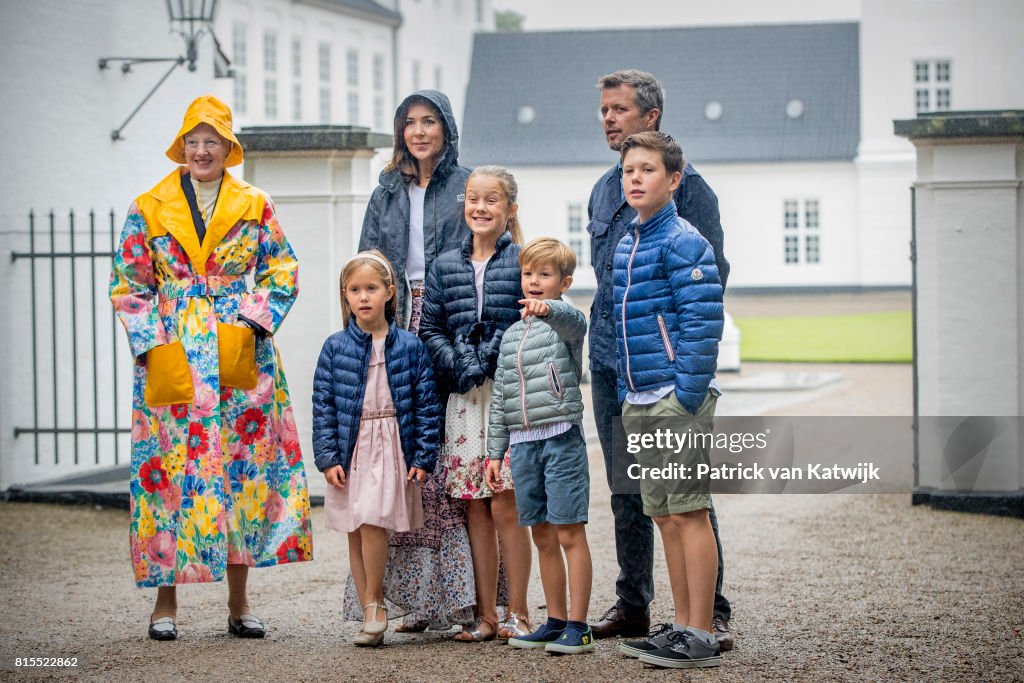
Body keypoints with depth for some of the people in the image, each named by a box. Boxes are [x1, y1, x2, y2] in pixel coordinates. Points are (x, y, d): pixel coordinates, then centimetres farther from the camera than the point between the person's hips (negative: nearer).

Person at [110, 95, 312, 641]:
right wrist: (152, 346, -6)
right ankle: (165, 602, 4)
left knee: (245, 469, 0)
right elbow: (128, 285, 6)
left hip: (242, 359, 1)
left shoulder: (255, 208, 10)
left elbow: (283, 274, 8)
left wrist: (250, 322, -7)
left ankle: (238, 603, 7)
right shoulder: (148, 210, 8)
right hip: (172, 363, -1)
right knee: (173, 469, -4)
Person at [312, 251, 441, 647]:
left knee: (372, 522, -16)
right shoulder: (335, 348, 3)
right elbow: (323, 406, 3)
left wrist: (424, 457, -2)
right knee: (355, 532, 5)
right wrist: (327, 458, -4)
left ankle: (374, 602, 1)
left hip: (392, 448, -2)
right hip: (350, 448, 2)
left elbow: (426, 404, 3)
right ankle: (370, 615, 12)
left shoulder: (409, 346, 1)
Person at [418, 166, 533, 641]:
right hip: (464, 398, 4)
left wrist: (492, 356, -15)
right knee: (476, 510, 6)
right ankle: (485, 615, 12)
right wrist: (459, 365, -7)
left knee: (505, 507, -5)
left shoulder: (524, 262, 1)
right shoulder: (445, 267, 13)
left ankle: (517, 613, 4)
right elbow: (430, 329, 10)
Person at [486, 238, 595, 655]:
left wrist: (546, 308, -50)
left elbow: (573, 321, -29)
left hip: (561, 437, -6)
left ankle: (578, 627, -2)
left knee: (569, 534, -5)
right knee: (543, 537, 11)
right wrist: (495, 451, 15)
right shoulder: (512, 335, 16)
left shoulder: (566, 320, -2)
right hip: (523, 443, 6)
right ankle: (555, 621, 20)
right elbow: (500, 397, 19)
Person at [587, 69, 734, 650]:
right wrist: (606, 333, 17)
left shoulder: (685, 184, -4)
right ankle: (633, 605, 17)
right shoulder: (604, 189, 17)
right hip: (610, 362, 7)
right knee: (626, 491, 10)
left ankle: (711, 609, -2)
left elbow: (712, 271, -7)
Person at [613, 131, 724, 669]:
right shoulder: (625, 246, 16)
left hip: (677, 399, -8)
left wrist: (687, 395, -18)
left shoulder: (683, 243, -10)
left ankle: (700, 637, -2)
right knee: (665, 516, 12)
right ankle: (681, 626, 19)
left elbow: (703, 321, -15)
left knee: (689, 513, -6)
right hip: (638, 403, 8)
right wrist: (626, 394, 16)